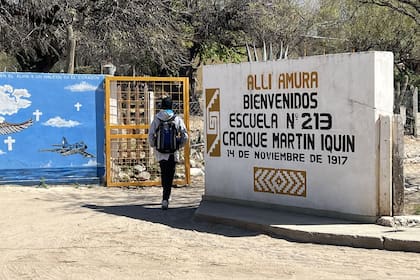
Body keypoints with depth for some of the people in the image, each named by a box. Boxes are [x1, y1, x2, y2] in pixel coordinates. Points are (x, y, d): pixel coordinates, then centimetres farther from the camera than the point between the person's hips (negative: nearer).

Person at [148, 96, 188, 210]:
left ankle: (166, 197, 24)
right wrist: (179, 145, 8)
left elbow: (150, 135, -5)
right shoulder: (177, 119, -3)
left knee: (164, 174, 18)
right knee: (170, 176, 6)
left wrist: (154, 145, 12)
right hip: (173, 152, -1)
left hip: (160, 152, 1)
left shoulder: (156, 119, -3)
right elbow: (185, 136, -5)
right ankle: (165, 198, -3)